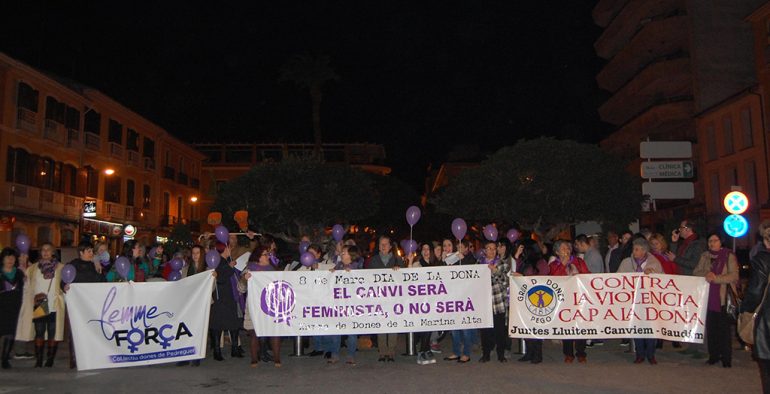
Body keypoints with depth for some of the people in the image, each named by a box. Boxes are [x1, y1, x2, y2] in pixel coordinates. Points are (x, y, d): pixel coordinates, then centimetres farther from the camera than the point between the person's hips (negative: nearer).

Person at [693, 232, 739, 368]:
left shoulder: (729, 255, 0)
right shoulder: (705, 256, 12)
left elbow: (734, 276, -8)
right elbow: (696, 272, 7)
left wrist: (716, 278, -19)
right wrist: (706, 275, -13)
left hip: (723, 297, -4)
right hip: (708, 296, 4)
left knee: (724, 328, -4)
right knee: (711, 327, 5)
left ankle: (726, 358, 5)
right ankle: (713, 355, 15)